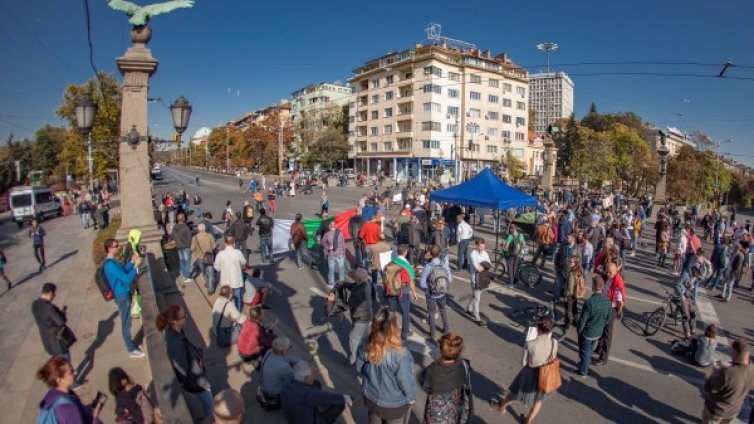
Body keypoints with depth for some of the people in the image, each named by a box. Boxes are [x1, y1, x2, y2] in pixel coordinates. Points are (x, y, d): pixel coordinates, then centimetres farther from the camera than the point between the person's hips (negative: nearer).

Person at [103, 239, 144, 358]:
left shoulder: (113, 261, 4)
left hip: (124, 294, 10)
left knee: (127, 322, 21)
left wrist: (132, 262, 9)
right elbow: (127, 279, -28)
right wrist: (136, 266, -20)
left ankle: (130, 344, 35)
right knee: (126, 324, 3)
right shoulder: (110, 265, -27)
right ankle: (132, 350, 16)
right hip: (122, 297, -10)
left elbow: (123, 271, 20)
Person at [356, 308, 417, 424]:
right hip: (395, 404, -4)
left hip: (371, 398, 4)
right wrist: (411, 397, -2)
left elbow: (360, 371, -3)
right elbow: (406, 382, -23)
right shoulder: (401, 355, -36)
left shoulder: (365, 350, -21)